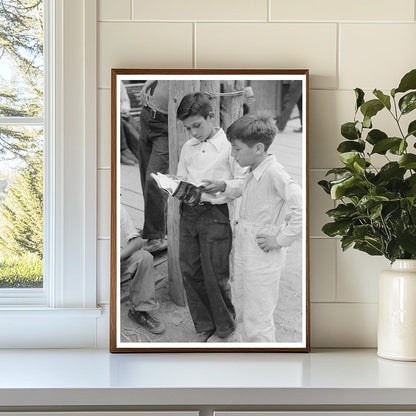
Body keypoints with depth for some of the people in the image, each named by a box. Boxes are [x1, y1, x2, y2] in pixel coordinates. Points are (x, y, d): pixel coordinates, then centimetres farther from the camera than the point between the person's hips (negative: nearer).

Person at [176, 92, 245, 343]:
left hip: (216, 214, -6)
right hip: (189, 213, 6)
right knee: (190, 271, 8)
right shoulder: (188, 147, 12)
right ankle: (205, 328, 24)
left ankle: (225, 330, 20)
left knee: (215, 276, -1)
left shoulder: (229, 145, -5)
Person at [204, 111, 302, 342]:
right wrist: (224, 187, 8)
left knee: (257, 323, 2)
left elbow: (301, 209, -31)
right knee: (247, 313, 23)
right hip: (245, 250, 9)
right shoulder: (254, 172, 3)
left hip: (263, 256, -9)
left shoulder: (275, 174, -23)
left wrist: (280, 239, -23)